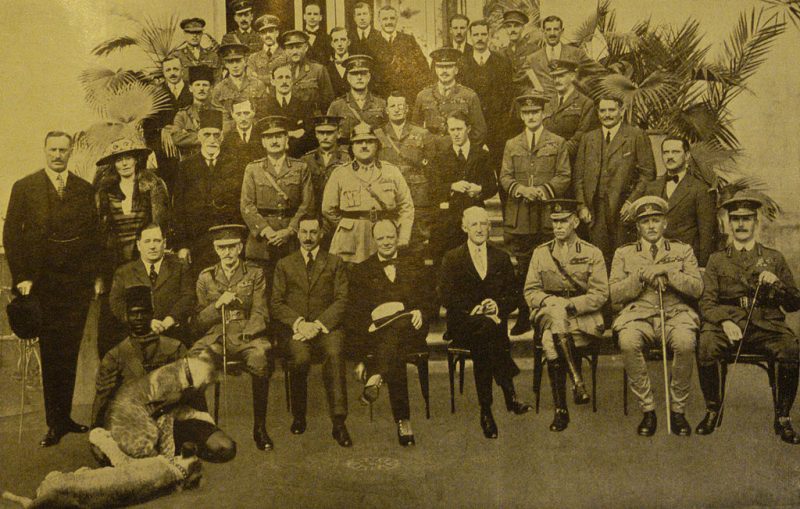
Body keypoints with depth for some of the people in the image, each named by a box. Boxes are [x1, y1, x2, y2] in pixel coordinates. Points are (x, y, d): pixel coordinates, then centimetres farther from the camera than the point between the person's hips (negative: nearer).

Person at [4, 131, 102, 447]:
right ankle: (55, 423, 8)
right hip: (42, 281, -2)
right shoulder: (24, 188, 3)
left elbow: (94, 235, 11)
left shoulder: (85, 190, 10)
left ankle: (64, 417, 16)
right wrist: (21, 276, -7)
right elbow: (11, 235, 1)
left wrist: (97, 275, 4)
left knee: (69, 351, 6)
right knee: (51, 352, 0)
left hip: (78, 281, 2)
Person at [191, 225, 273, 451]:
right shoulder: (206, 277, 15)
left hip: (247, 337, -2)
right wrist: (218, 305, -7)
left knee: (260, 360, -36)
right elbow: (198, 322, 11)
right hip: (214, 337, 2)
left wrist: (244, 336, -16)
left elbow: (260, 315, 2)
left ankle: (260, 427, -21)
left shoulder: (255, 274, 10)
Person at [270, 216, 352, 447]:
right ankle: (298, 416, -10)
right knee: (300, 357, -32)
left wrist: (318, 324, -11)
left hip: (326, 325, 0)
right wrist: (299, 323, -10)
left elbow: (341, 300, 5)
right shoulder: (284, 264, 17)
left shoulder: (335, 263, 15)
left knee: (334, 354, -33)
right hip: (293, 327, 1)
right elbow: (276, 303, 8)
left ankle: (339, 422, -32)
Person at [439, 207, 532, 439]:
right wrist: (473, 308, -15)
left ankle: (486, 410, -34)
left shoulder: (502, 258, 19)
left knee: (482, 348, -36)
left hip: (494, 321, 2)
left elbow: (513, 297, 14)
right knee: (488, 328, -37)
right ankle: (509, 394, -39)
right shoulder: (452, 259, 12)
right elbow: (446, 297, 0)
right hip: (462, 325, -2)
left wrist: (498, 305, -9)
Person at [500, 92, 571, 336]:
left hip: (547, 215, -2)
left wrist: (544, 190, -14)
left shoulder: (558, 143, 9)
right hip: (518, 216, 2)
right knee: (520, 269, 3)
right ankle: (523, 317, 11)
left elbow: (564, 177, 3)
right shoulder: (511, 145, 15)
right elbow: (505, 177, 9)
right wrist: (521, 189, -11)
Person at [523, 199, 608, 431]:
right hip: (548, 313, 2)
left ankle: (561, 409, -24)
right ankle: (577, 381, -35)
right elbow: (530, 291, 12)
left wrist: (570, 304, -14)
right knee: (556, 314, -36)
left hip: (583, 317, -2)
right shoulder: (540, 253, 17)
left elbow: (600, 294, 1)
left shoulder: (592, 254, 9)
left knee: (552, 342, -33)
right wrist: (548, 301, -10)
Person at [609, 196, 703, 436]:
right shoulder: (624, 253, 15)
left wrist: (666, 271, -8)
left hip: (675, 313, 0)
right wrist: (642, 275, -7)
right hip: (638, 314, 0)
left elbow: (697, 288, 3)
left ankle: (677, 410, -16)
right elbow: (614, 294, 5)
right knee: (628, 342, -35)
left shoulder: (683, 251, 16)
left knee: (685, 342, -35)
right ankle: (647, 410, -19)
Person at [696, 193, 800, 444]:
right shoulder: (717, 260, 19)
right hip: (727, 324, 0)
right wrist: (724, 321, -14)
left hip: (767, 324, 0)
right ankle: (713, 411, -12)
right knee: (706, 346, -33)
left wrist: (776, 283, -4)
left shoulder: (774, 258, 20)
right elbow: (707, 303, 7)